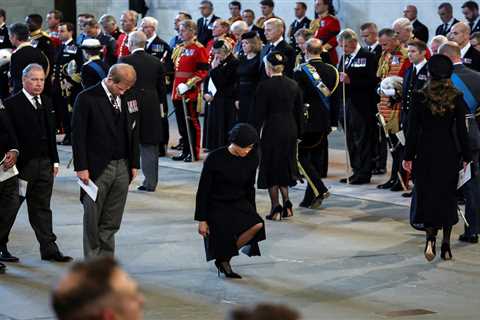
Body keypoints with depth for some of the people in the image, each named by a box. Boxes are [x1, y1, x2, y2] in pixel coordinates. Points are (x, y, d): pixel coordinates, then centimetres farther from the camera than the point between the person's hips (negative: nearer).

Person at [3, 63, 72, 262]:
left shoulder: (46, 103, 13)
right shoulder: (11, 104, -9)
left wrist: (54, 160, 13)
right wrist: (14, 161, -15)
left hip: (44, 163, 6)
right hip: (22, 164, -6)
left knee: (42, 207, 9)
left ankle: (49, 248, 9)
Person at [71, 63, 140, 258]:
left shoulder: (128, 98, 8)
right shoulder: (87, 98, -7)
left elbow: (133, 132, 15)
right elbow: (78, 135, -8)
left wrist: (134, 163, 11)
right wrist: (81, 167, -12)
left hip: (122, 168, 4)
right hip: (97, 168, -4)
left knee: (111, 223, 7)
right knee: (92, 220, 2)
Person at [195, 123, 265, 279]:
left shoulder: (252, 158, -6)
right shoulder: (215, 158, -18)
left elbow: (249, 187, 8)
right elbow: (203, 190, -11)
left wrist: (252, 212, 11)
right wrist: (202, 220, -11)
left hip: (239, 203, 4)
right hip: (217, 205, -4)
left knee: (258, 225, -23)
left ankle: (224, 260, -2)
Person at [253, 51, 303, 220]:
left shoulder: (265, 86, -12)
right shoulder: (293, 85, 5)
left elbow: (259, 113, -11)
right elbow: (299, 111, 9)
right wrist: (298, 132, 17)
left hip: (272, 129, -5)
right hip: (290, 130, 5)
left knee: (271, 167, 4)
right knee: (285, 165, 18)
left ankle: (276, 208, 3)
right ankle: (286, 203, 10)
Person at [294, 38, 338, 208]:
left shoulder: (301, 71, -12)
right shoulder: (332, 71, 4)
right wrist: (332, 122, 15)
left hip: (306, 121, -6)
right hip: (324, 122, 6)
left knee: (301, 156, 2)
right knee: (317, 158, 11)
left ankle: (319, 189, -13)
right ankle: (310, 199, 14)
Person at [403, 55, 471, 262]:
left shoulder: (421, 97, -7)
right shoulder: (456, 98, -6)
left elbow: (413, 130, -5)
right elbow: (461, 130, -4)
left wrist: (408, 156, 2)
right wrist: (466, 157, 4)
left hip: (426, 152, -1)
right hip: (449, 152, 1)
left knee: (427, 194, 8)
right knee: (447, 196, 10)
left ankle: (430, 238, -11)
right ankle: (446, 245, 11)